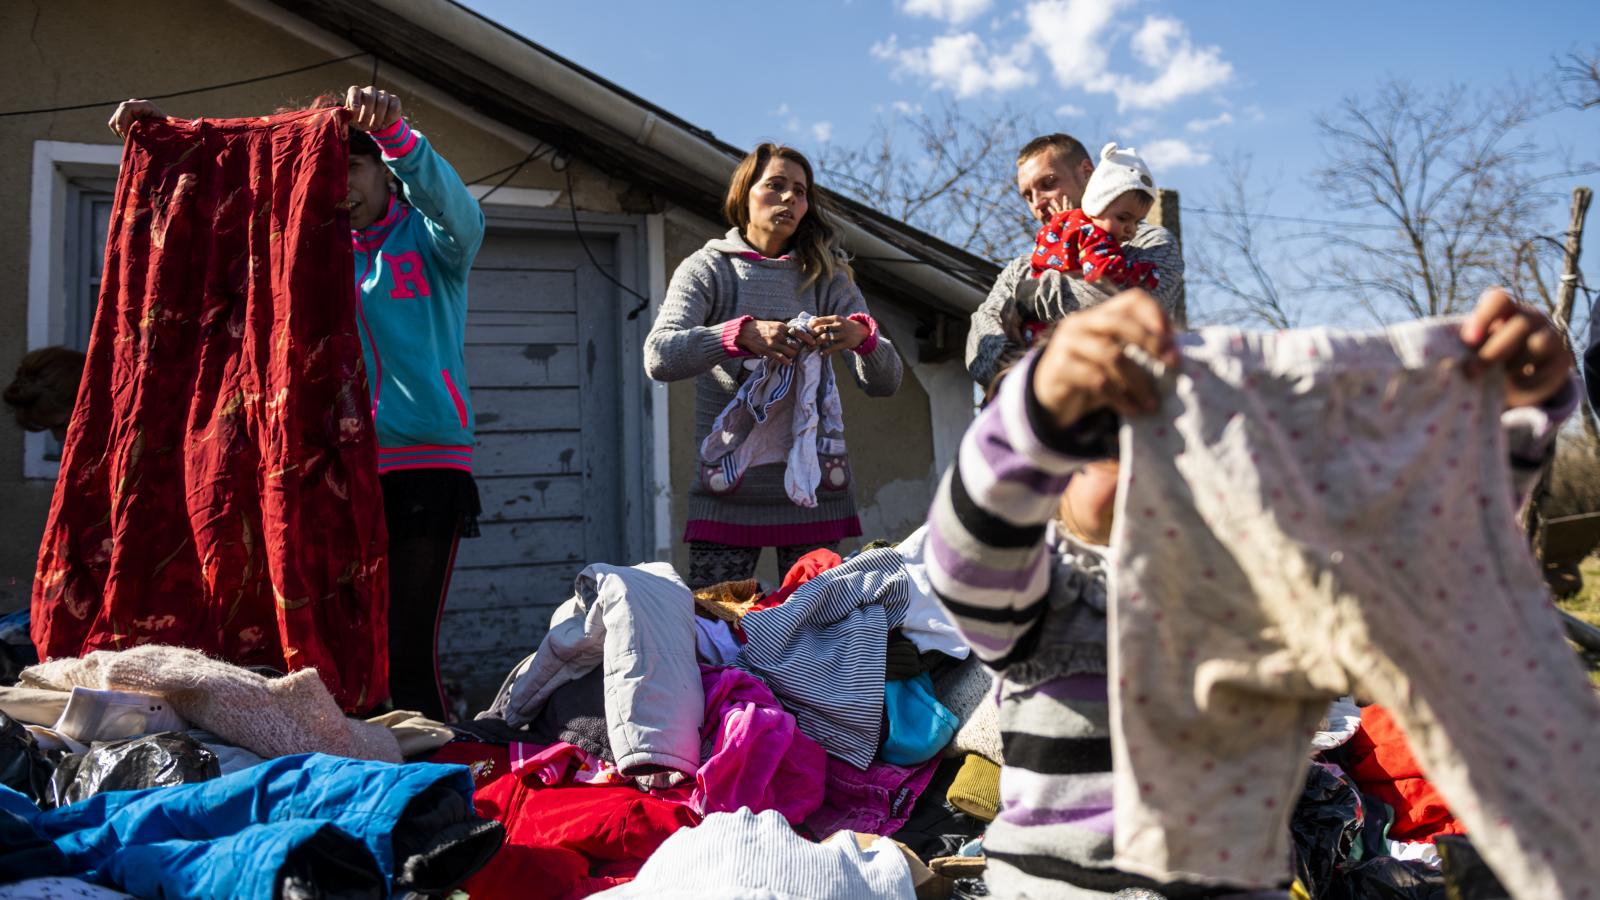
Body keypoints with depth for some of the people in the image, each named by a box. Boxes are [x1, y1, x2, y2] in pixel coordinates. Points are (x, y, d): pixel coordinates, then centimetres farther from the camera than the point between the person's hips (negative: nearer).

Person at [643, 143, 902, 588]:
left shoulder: (827, 277, 12)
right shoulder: (707, 268, 7)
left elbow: (885, 381, 5)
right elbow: (659, 357, -11)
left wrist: (862, 335, -18)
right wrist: (741, 335, -27)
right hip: (729, 490, -2)